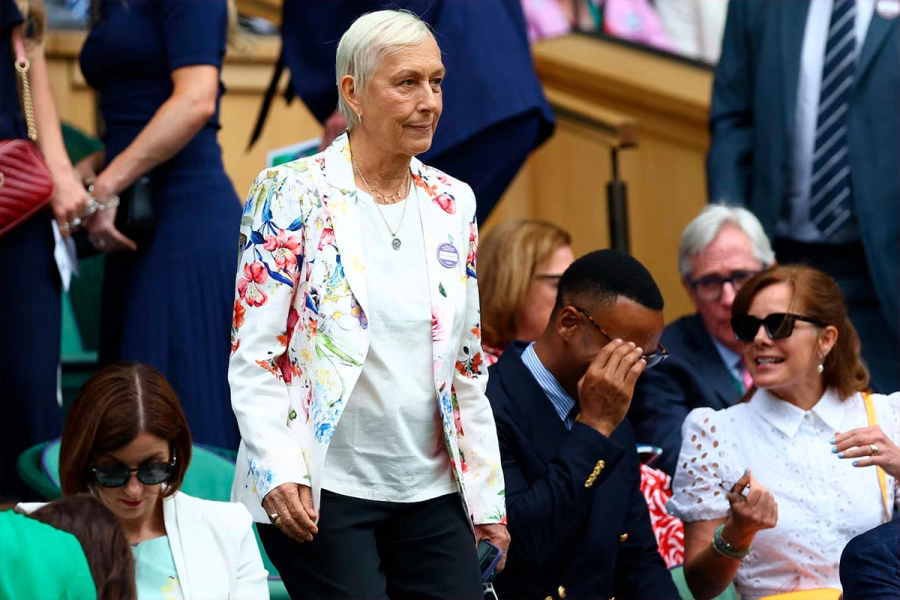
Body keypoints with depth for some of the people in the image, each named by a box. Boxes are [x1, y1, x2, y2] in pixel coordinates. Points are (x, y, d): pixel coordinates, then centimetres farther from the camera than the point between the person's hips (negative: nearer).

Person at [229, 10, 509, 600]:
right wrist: (280, 471, -20)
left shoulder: (454, 203, 10)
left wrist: (488, 496, 12)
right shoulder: (292, 195, -4)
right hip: (320, 492, -5)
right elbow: (253, 355, -8)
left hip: (431, 489, 5)